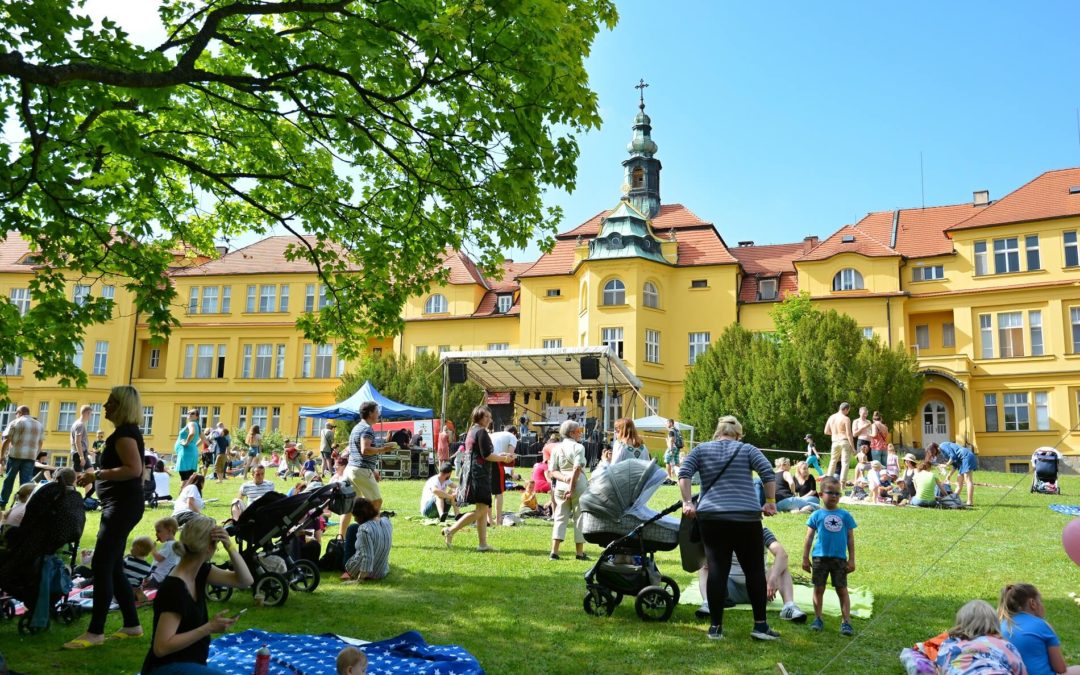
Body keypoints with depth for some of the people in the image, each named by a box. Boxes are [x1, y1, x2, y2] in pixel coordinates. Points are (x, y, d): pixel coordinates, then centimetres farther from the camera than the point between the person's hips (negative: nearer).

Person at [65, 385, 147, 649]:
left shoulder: (125, 433, -15)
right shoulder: (125, 432, 17)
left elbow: (134, 469, -27)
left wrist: (97, 474, -22)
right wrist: (96, 475, 17)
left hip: (123, 506, -11)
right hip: (119, 505, 11)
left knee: (101, 566, -8)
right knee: (113, 568, 14)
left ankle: (95, 632, -3)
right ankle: (132, 625, 21)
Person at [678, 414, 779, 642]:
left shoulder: (701, 449, 14)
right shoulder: (746, 449, 11)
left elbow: (684, 473, 1)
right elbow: (768, 473, -2)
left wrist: (687, 502, 0)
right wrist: (770, 502, 2)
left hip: (711, 516, 1)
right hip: (746, 517, -1)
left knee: (717, 569, 3)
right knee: (754, 569, 9)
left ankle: (715, 626, 5)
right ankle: (760, 625, 12)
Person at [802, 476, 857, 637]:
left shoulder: (845, 516, 4)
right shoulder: (817, 515, 1)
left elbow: (850, 539, 7)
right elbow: (809, 538, 4)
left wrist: (851, 560, 4)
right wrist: (805, 558, 3)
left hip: (839, 558, 0)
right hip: (820, 557, 0)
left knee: (842, 590, 2)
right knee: (819, 589, 8)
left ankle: (846, 622, 7)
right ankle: (818, 619, 20)